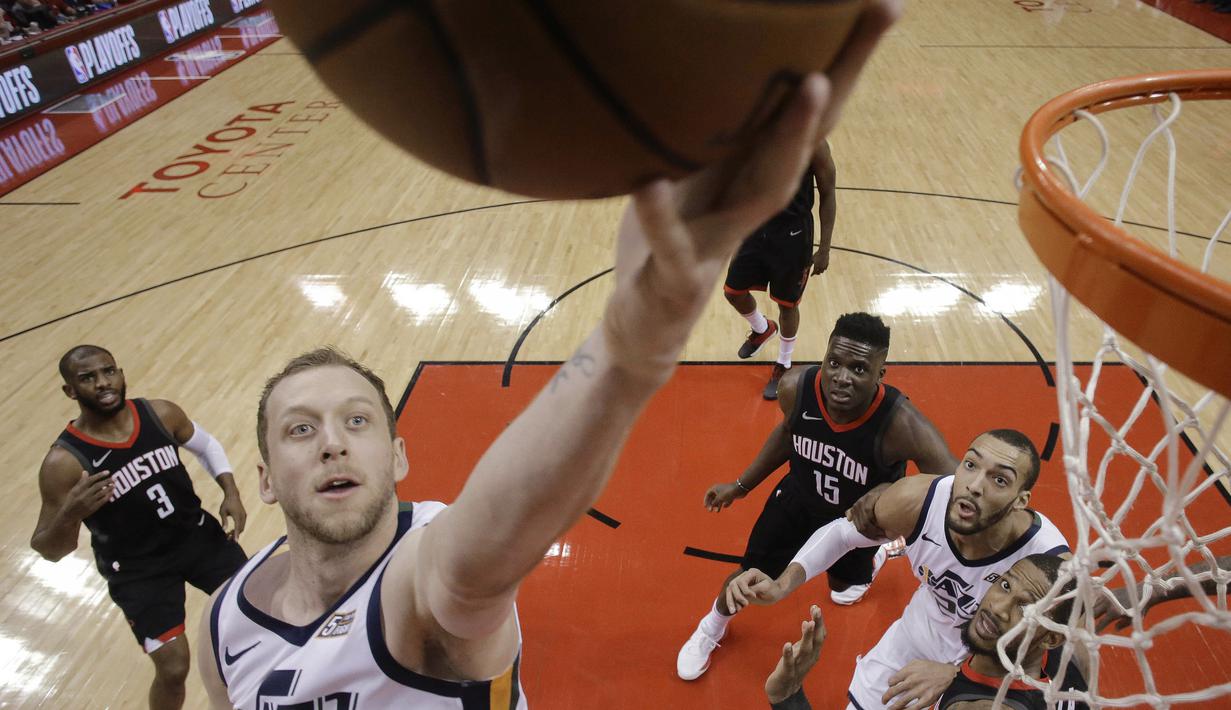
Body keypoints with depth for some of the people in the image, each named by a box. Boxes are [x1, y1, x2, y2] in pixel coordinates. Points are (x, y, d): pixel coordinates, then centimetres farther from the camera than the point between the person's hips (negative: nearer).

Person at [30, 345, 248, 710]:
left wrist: (231, 494, -5)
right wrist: (69, 516, -38)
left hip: (196, 533, 4)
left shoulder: (161, 413, -13)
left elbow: (206, 445, 8)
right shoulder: (64, 462, -22)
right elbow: (49, 550, -16)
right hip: (137, 568, -3)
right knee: (174, 668, -5)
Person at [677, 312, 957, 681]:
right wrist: (741, 485, 0)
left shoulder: (902, 424, -42)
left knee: (845, 588, 27)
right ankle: (711, 629, 49)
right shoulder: (796, 387, -31)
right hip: (798, 498, 1)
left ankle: (872, 556, 64)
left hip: (859, 520, -1)